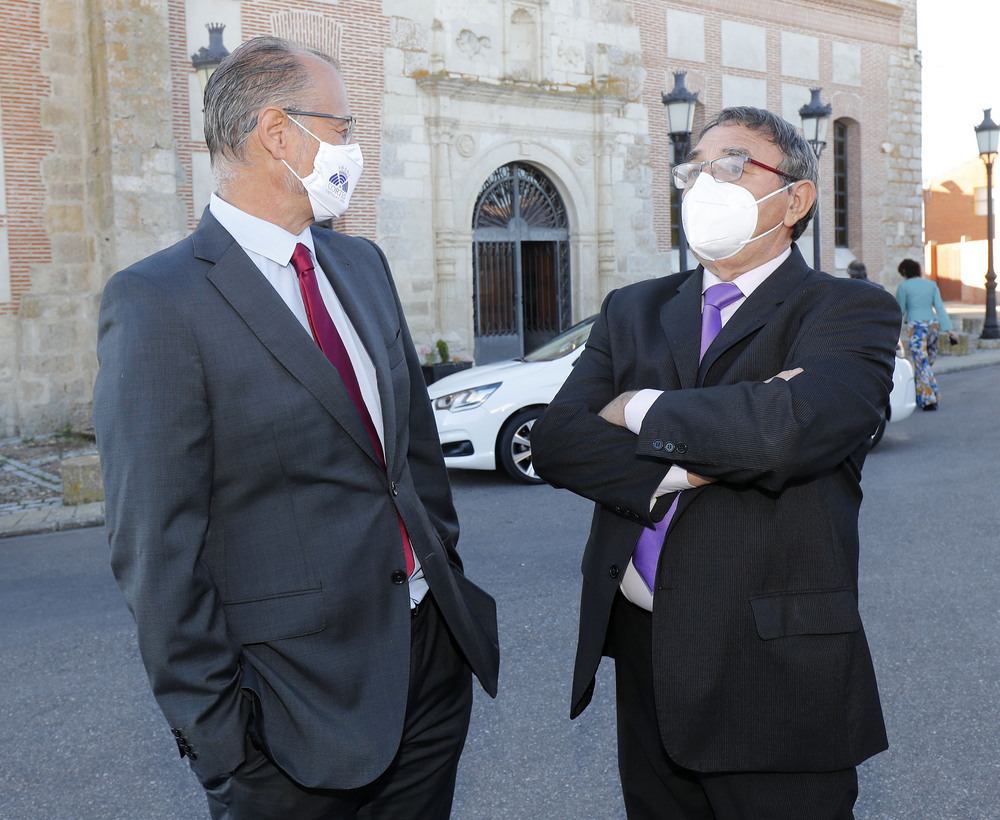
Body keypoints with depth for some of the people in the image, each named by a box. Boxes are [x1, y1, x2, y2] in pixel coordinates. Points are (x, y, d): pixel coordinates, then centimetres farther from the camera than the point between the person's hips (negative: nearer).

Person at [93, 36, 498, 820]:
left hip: (435, 657, 7)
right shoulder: (157, 303, -14)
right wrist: (219, 740, -14)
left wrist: (450, 583, 13)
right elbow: (158, 549, -16)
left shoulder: (362, 264, 9)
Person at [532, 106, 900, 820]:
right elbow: (556, 440, -2)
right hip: (640, 649, 5)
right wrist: (683, 467, -17)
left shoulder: (852, 312, -4)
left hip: (773, 673, -5)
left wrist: (643, 408, -10)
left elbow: (787, 428, -26)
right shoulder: (634, 311, 12)